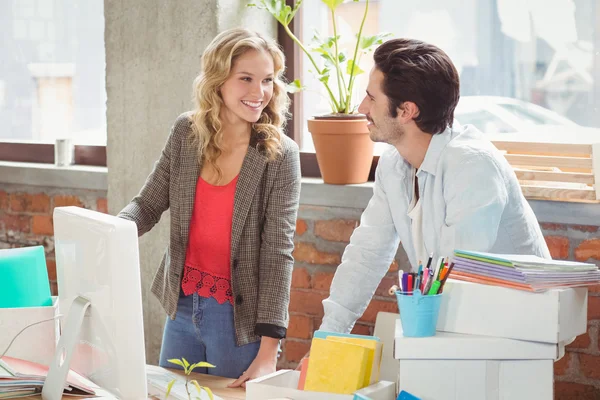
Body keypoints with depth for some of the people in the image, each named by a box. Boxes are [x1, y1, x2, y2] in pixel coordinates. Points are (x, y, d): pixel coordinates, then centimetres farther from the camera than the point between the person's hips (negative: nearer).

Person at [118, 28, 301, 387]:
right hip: (182, 307, 4)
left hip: (240, 317, -4)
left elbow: (278, 253, -16)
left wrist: (268, 352, -21)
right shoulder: (186, 132, -2)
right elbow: (148, 204, 4)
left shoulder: (280, 155, -14)